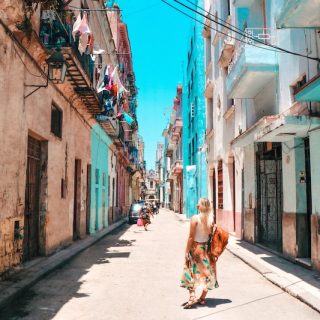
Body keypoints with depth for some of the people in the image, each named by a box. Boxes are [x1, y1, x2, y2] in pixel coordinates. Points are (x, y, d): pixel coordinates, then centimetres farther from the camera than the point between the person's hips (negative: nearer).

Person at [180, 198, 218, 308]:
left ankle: (192, 297, 1)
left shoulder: (195, 218, -15)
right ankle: (202, 298, 21)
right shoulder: (211, 219, -3)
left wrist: (187, 251, -8)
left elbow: (191, 237, -14)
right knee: (207, 273, 14)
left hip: (196, 247, -4)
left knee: (191, 272, 8)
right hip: (207, 247, 4)